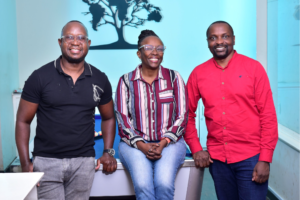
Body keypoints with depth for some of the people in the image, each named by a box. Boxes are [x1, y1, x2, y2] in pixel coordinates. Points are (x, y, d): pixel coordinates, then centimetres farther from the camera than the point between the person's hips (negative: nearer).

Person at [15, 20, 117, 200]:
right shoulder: (40, 77, -4)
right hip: (47, 162, -2)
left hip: (84, 162, 2)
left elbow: (108, 118, 16)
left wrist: (108, 152, 4)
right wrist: (25, 163, -8)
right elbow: (23, 121, -1)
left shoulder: (99, 79, 4)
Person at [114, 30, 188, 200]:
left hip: (169, 143, 0)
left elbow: (182, 116, 2)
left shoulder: (174, 78, 5)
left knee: (164, 183, -29)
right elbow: (123, 119, 1)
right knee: (143, 185, -29)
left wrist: (163, 144, -11)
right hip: (135, 144, 0)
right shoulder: (126, 81, 5)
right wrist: (142, 146, -13)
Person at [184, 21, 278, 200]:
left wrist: (265, 159, -9)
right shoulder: (198, 73, 4)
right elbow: (188, 113, 10)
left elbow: (268, 115, -4)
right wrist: (196, 148, 0)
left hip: (250, 157, -2)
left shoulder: (254, 68, -3)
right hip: (217, 158, 3)